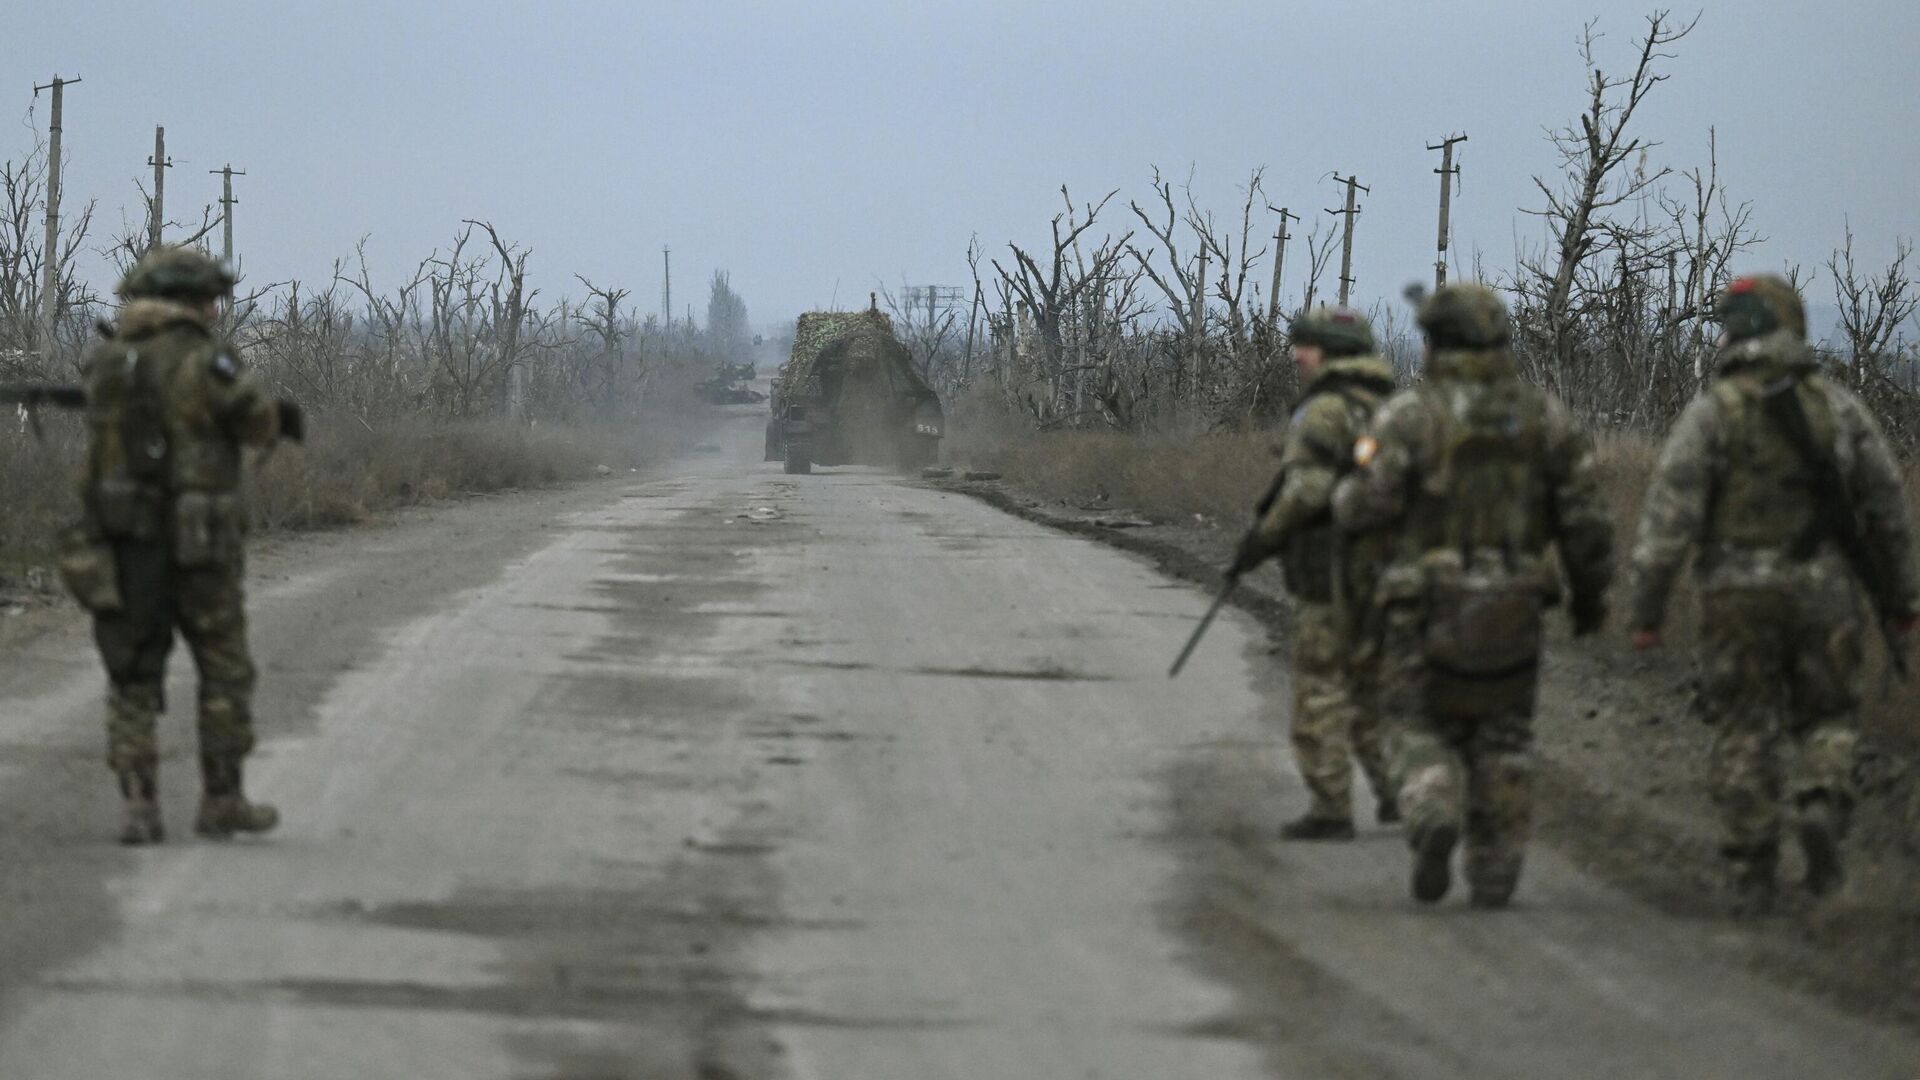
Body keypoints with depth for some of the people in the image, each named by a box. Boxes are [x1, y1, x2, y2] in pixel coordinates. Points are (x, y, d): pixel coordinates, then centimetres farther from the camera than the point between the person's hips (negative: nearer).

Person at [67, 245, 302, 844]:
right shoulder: (203, 360, -10)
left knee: (132, 678, 8)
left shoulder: (105, 363, 9)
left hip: (120, 545, 4)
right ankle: (222, 801, 15)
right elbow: (258, 422, 0)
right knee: (225, 670, 11)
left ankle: (140, 806, -3)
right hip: (196, 542, -4)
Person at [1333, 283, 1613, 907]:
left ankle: (1434, 817, -18)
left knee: (1423, 733, 10)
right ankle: (1494, 872, 9)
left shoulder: (1409, 416, -8)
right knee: (1502, 742, 14)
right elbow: (1583, 518, 2)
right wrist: (1591, 592, 16)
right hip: (1512, 613, 2)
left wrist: (1346, 496, 12)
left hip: (1428, 605, -2)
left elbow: (1368, 507, -12)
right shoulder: (1544, 417, 3)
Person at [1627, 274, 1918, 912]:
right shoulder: (1838, 405, 4)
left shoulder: (1713, 411, -5)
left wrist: (1647, 603, -10)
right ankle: (1822, 807, -12)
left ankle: (1752, 875, 5)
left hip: (1739, 595, -2)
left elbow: (1671, 508, -12)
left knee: (1744, 736, 7)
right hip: (1823, 590, 2)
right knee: (1825, 718, 16)